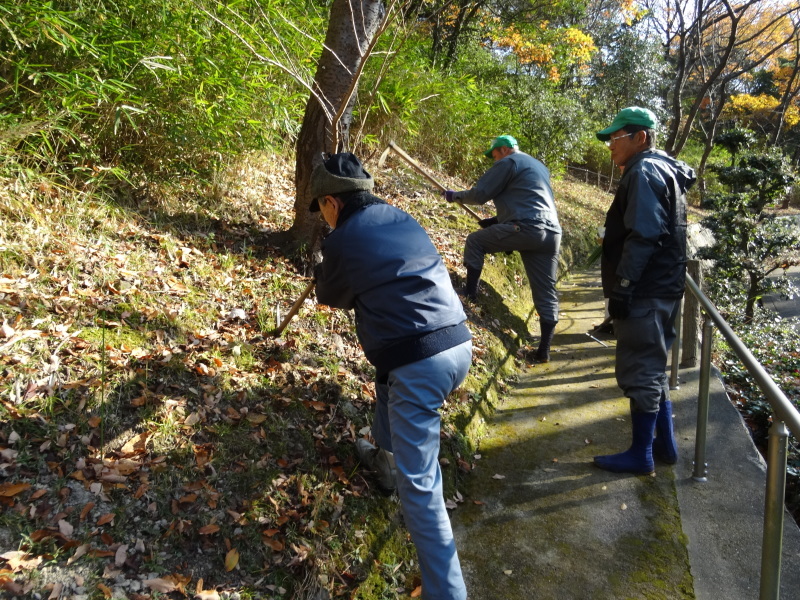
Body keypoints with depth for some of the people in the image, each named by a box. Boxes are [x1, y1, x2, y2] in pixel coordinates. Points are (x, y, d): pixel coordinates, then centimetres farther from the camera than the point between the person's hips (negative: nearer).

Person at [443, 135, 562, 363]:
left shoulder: (509, 162, 5)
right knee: (546, 294, 7)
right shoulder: (539, 166, 32)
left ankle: (470, 292, 8)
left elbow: (480, 194, 1)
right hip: (551, 234, 8)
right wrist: (496, 220, 35)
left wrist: (455, 196, 18)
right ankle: (544, 350, 8)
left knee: (474, 241, 12)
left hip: (526, 229, -8)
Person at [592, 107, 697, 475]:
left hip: (645, 293, -10)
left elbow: (643, 237, -23)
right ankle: (664, 444, 27)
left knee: (640, 373, -2)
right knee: (653, 369, 18)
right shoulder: (665, 171, 19)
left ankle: (641, 455, 9)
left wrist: (623, 286, -21)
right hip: (663, 289, 10)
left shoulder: (644, 172, -13)